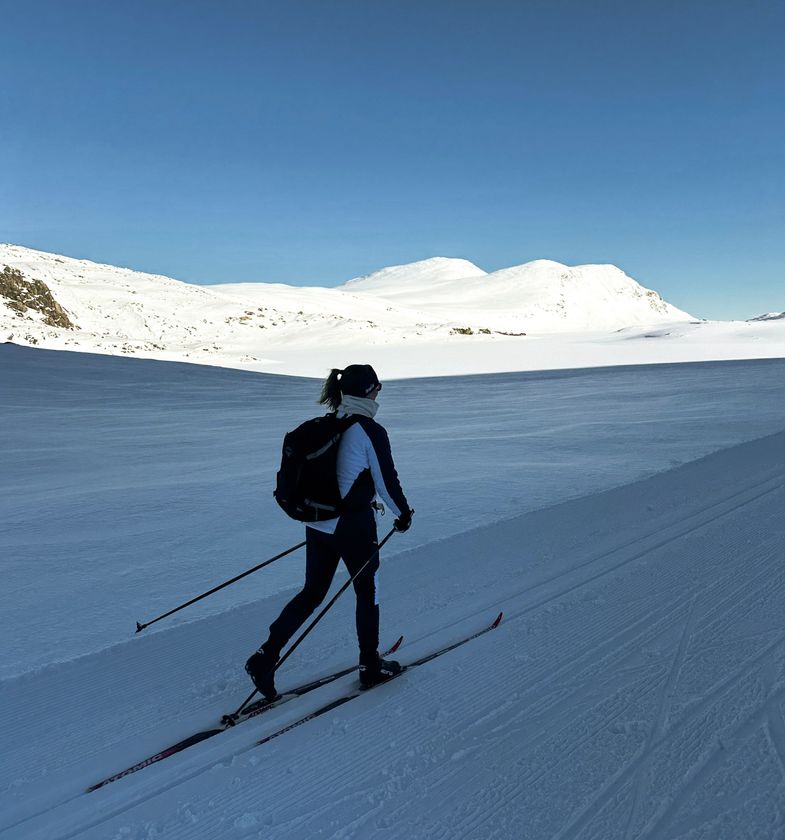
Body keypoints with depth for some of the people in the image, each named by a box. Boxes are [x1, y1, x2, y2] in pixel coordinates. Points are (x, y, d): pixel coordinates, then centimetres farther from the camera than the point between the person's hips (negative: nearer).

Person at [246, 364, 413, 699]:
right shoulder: (371, 431, -16)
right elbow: (387, 481, -11)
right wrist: (403, 513, 5)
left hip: (318, 522, 6)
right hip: (354, 527, -6)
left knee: (312, 592, 17)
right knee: (367, 593, 14)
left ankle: (266, 656, 12)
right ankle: (371, 667, 29)